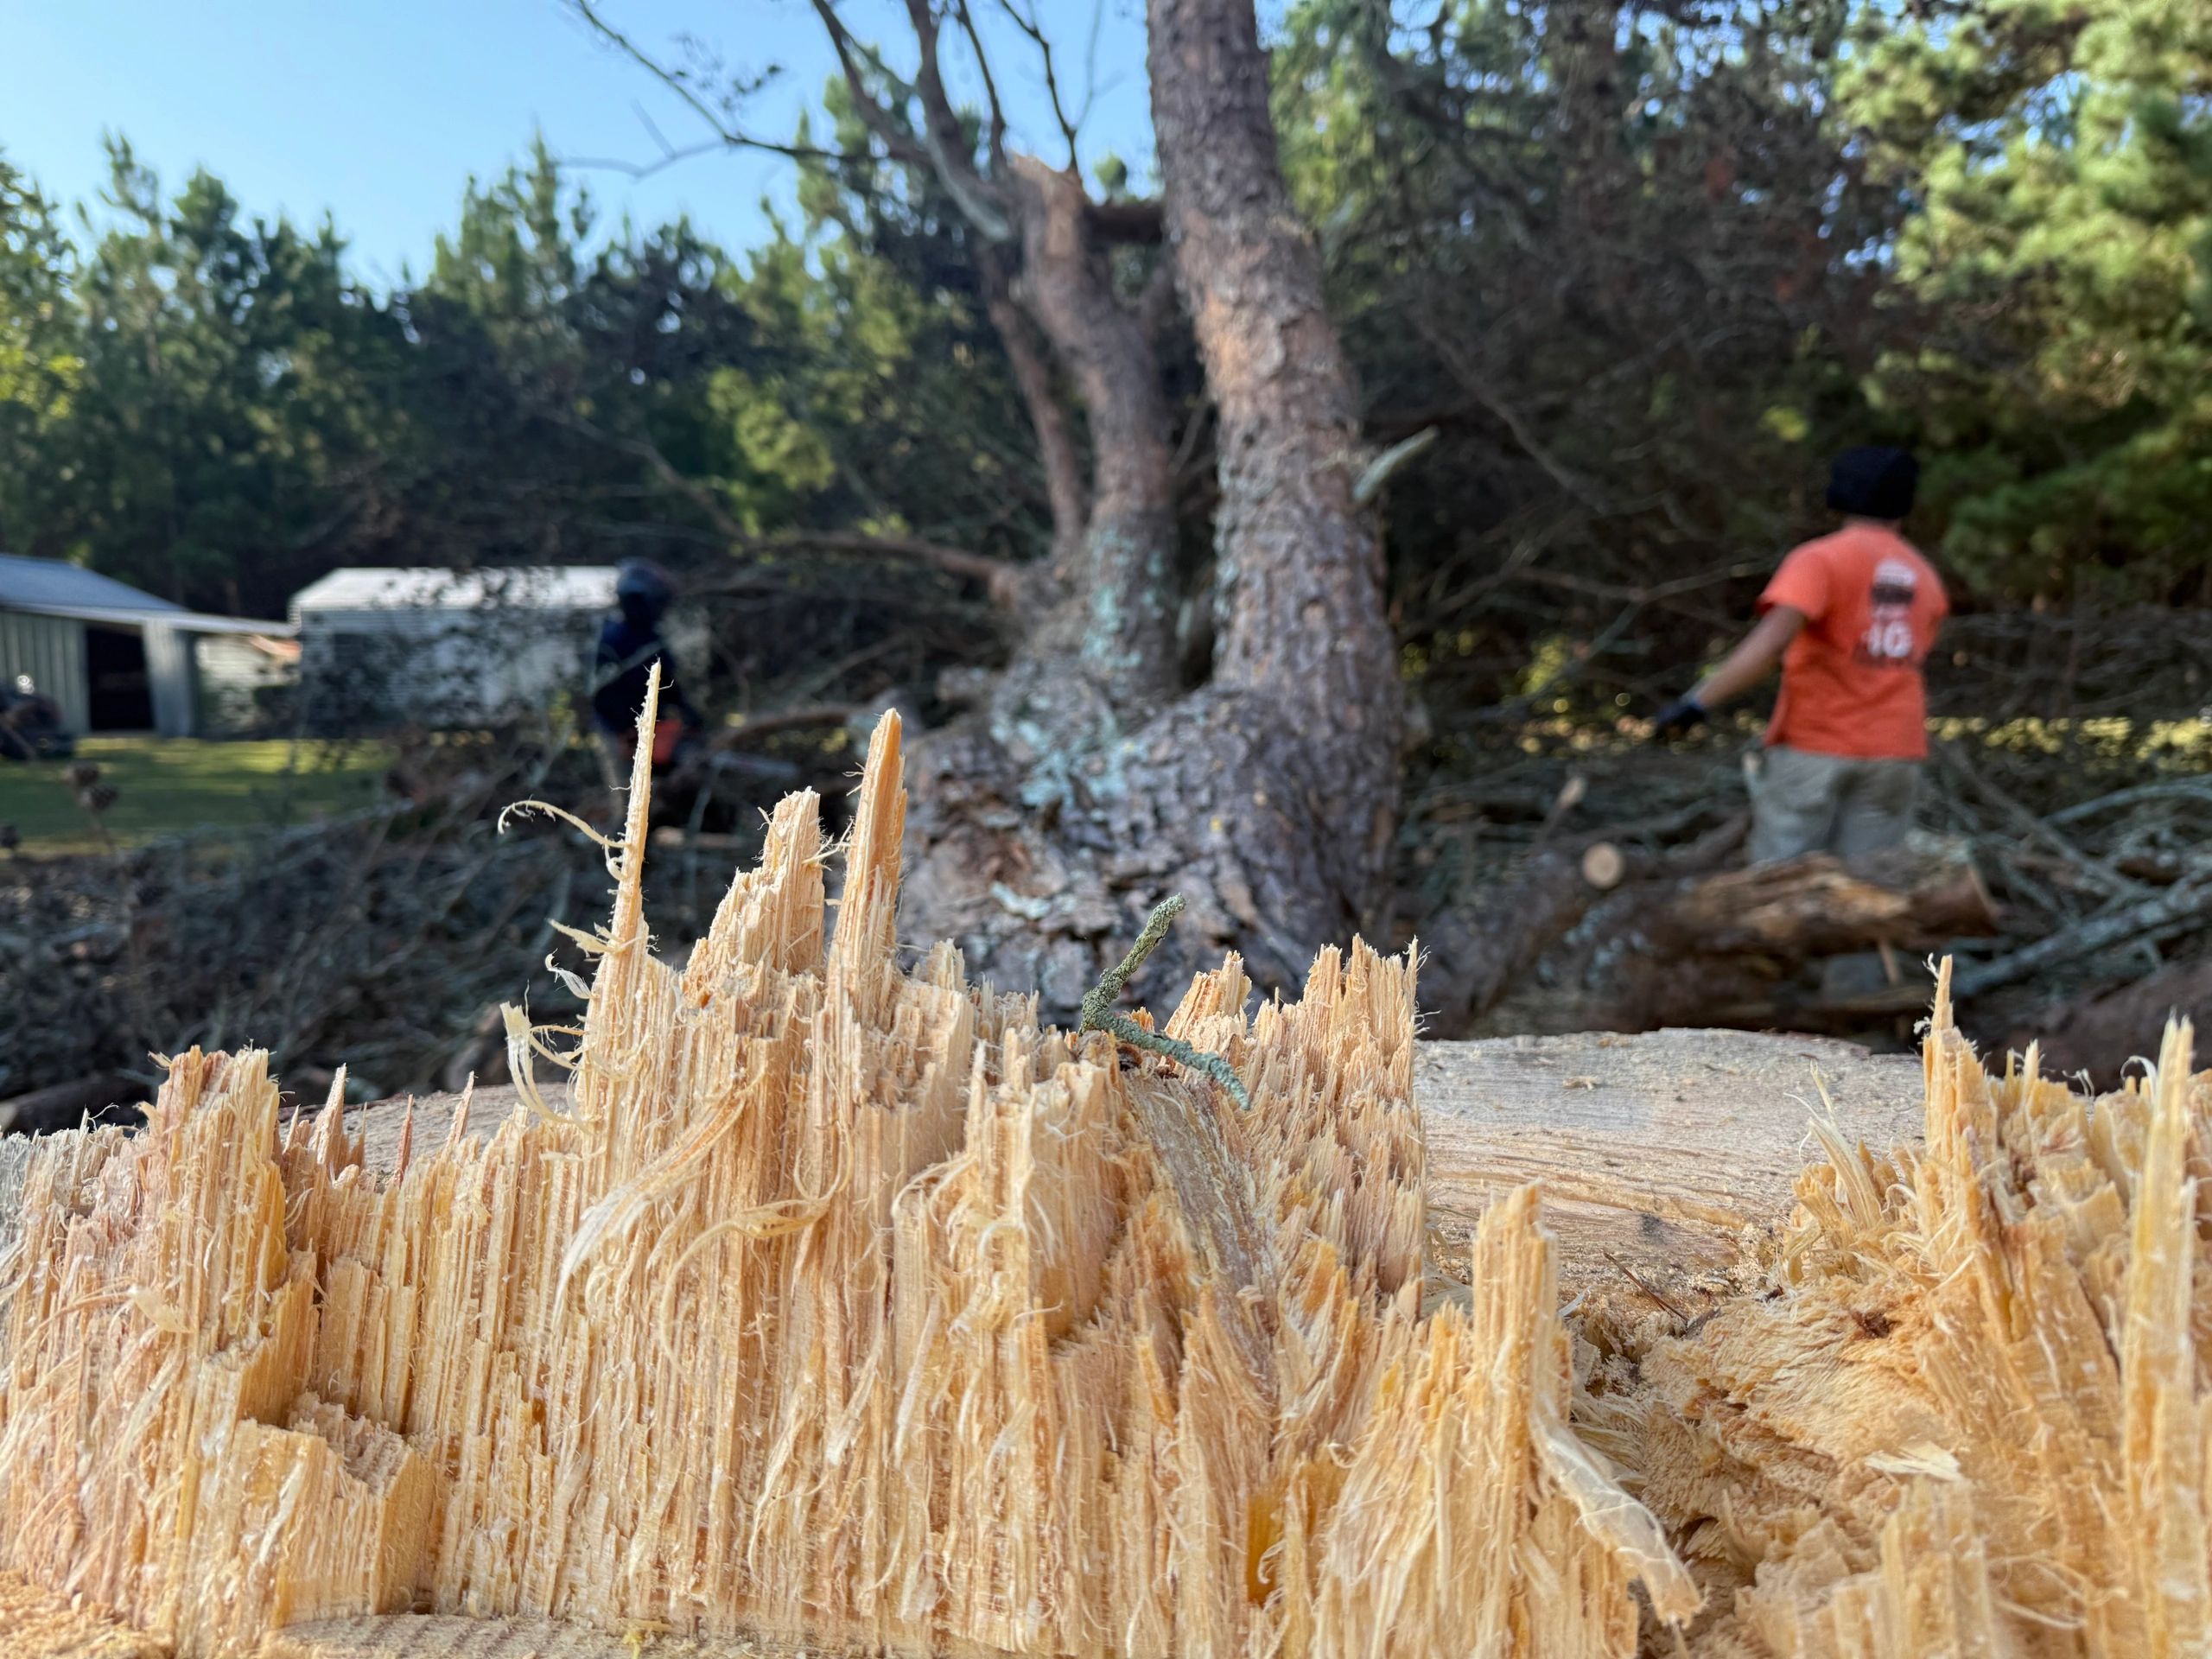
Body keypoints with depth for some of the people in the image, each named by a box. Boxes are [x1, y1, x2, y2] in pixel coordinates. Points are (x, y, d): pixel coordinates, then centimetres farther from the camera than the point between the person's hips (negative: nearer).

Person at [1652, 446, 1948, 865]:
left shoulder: (1821, 558, -8)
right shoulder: (1925, 577, 13)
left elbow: (1771, 642, -23)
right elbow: (1908, 663, 18)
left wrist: (1698, 703, -27)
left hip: (1814, 745, -5)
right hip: (1895, 754, 5)